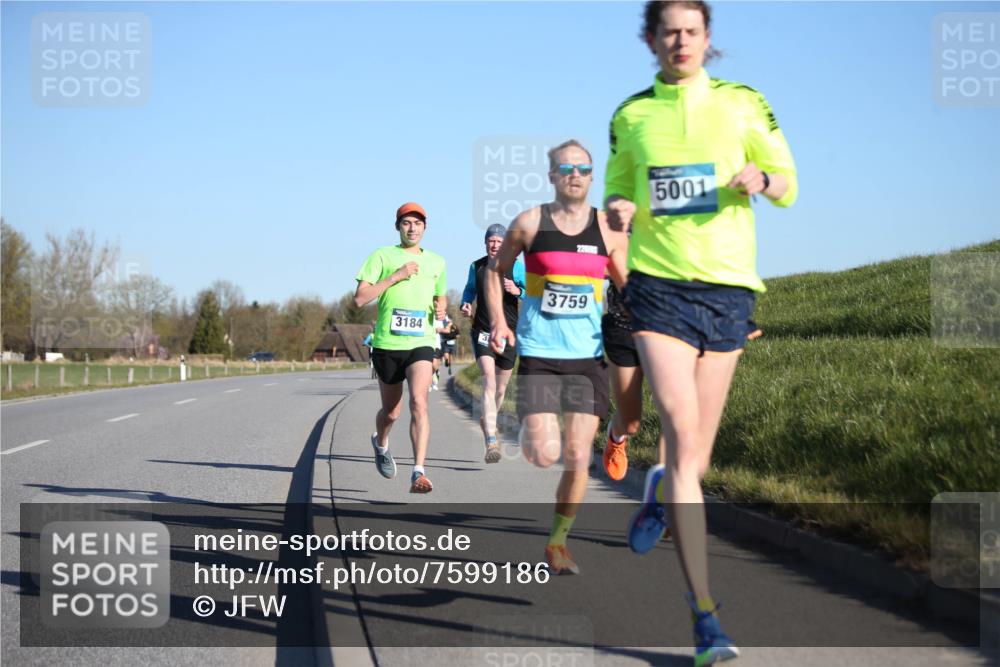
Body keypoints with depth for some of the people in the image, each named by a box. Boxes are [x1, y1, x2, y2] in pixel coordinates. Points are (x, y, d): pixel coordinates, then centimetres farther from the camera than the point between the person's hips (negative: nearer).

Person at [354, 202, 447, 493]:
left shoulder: (436, 262, 13)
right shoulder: (382, 256, 1)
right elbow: (360, 298, -7)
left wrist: (440, 308, 4)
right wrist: (396, 276, -14)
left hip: (421, 343, 1)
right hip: (387, 344, -1)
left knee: (419, 402, -22)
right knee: (391, 411, 12)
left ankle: (419, 472, -25)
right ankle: (380, 443, 48)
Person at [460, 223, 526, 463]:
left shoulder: (516, 267, -2)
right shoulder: (476, 267, 5)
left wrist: (517, 291, -23)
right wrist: (466, 304, 3)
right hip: (482, 333, -1)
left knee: (501, 388, 13)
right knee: (489, 380, -20)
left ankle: (488, 420, 46)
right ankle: (491, 442, -28)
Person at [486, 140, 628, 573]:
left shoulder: (608, 230, 4)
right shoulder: (529, 223, -1)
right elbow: (495, 271, 13)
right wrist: (498, 320, -1)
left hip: (588, 356, 2)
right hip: (538, 353, -2)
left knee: (578, 457, -2)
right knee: (544, 454, -13)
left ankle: (557, 542, 17)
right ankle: (529, 434, 25)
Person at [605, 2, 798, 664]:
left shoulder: (744, 103, 6)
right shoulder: (631, 114, 9)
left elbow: (789, 186, 7)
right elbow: (617, 190, 19)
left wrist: (760, 179, -17)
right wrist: (617, 209, -6)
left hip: (726, 285, 1)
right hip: (658, 285, -1)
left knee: (698, 454, 7)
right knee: (682, 432, -17)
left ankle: (661, 488, 46)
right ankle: (705, 613, -15)